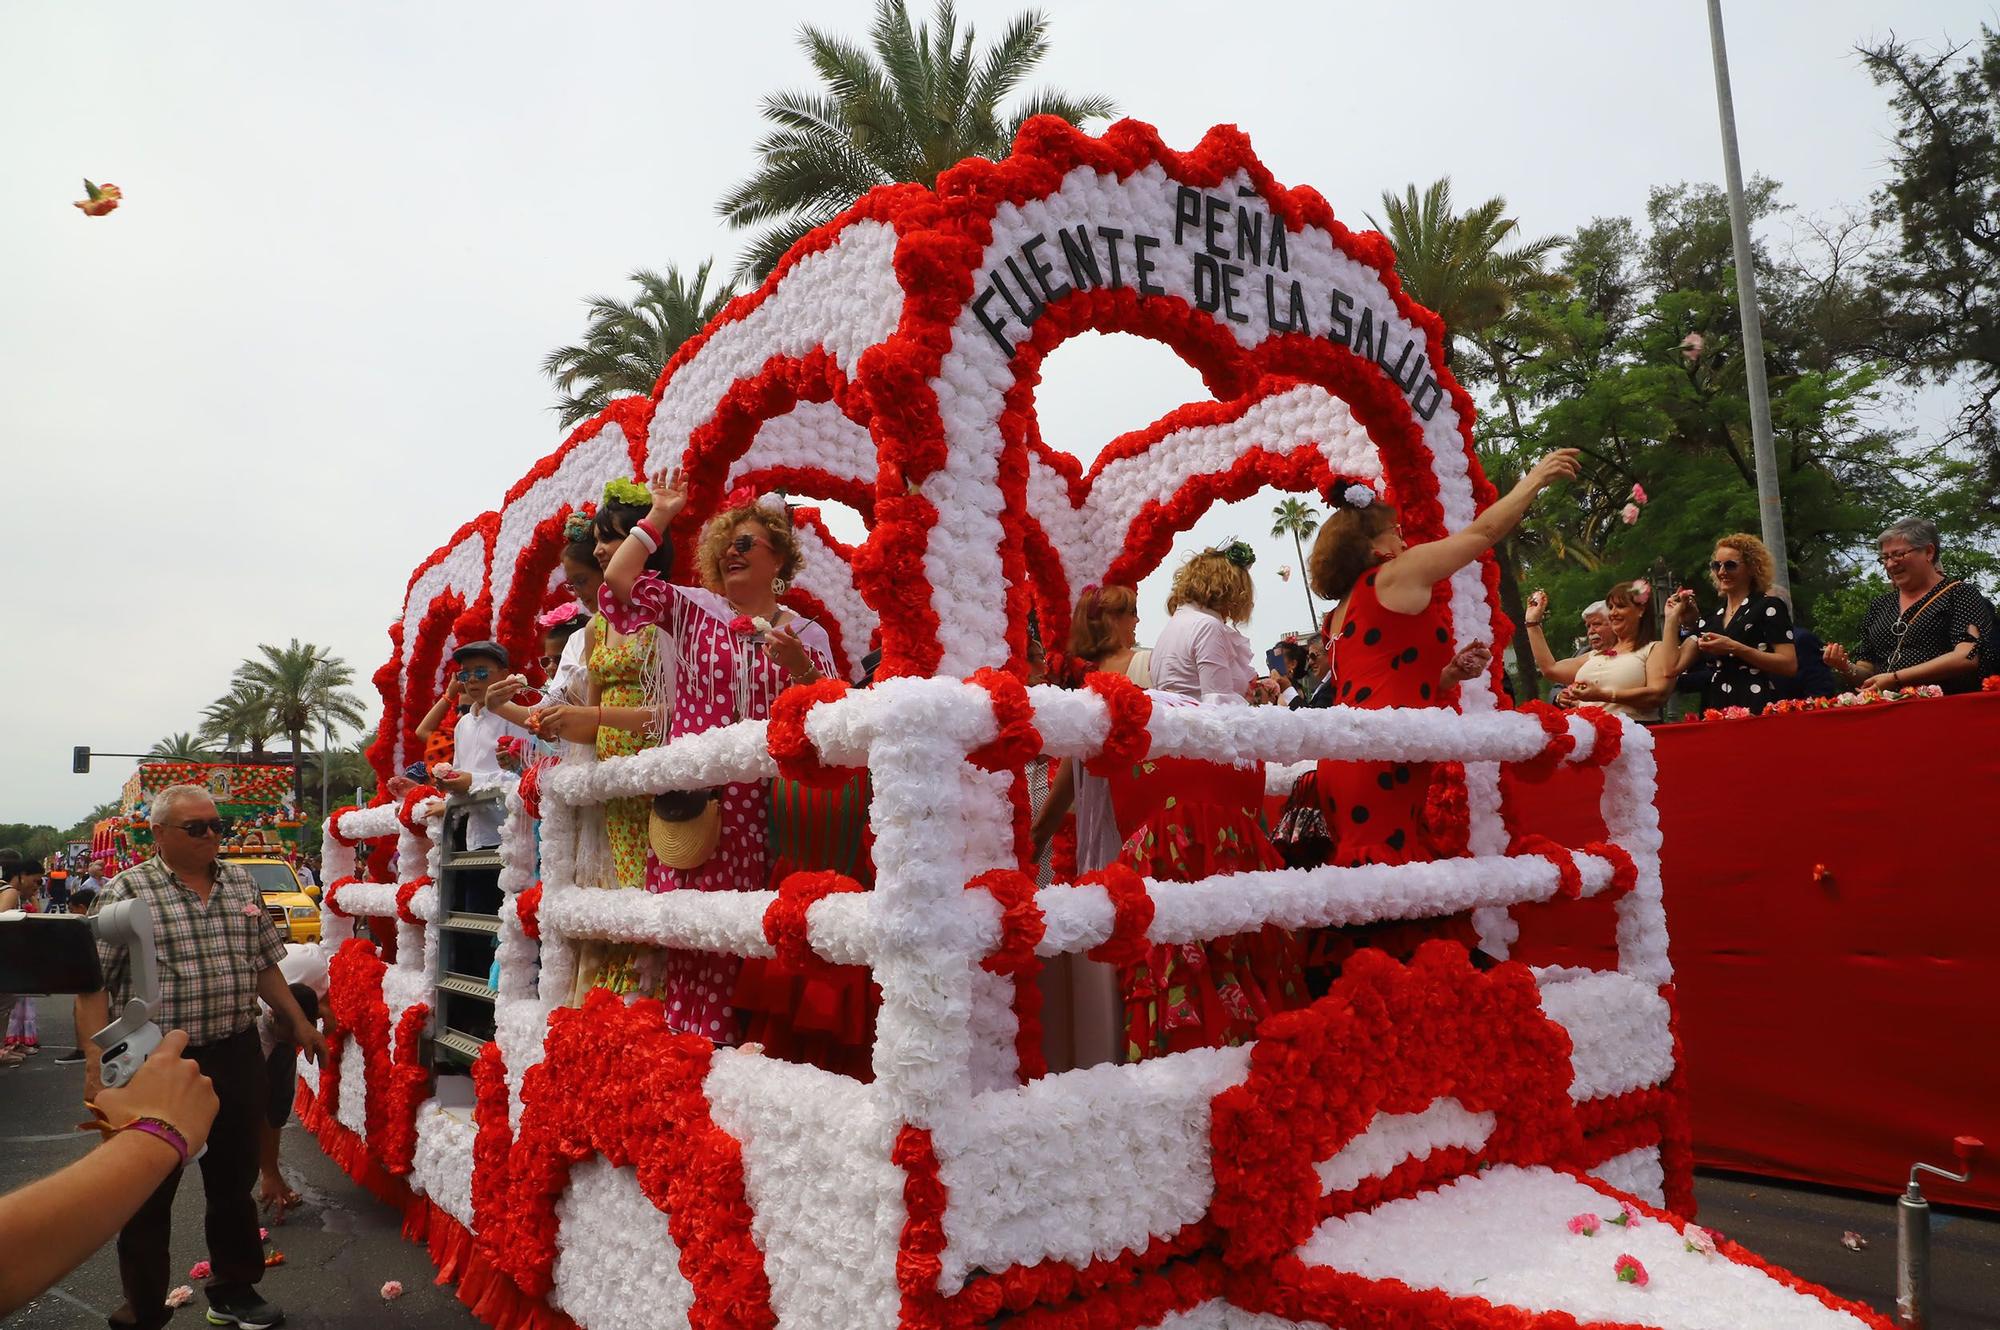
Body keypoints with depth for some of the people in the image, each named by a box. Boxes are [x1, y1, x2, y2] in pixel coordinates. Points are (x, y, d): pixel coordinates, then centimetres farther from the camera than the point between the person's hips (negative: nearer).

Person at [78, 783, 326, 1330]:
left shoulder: (241, 883, 7)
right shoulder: (126, 892, -8)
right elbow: (93, 984, -10)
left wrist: (299, 1023, 15)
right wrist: (97, 1063, -17)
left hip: (236, 1057, 4)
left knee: (234, 1183, 16)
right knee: (150, 1194, 9)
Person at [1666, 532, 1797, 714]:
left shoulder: (1769, 606, 2)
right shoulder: (1710, 618, 16)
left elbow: (1790, 665, -9)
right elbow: (1675, 666, 6)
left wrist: (1734, 648, -15)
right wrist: (1672, 619, 4)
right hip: (1716, 711, 5)